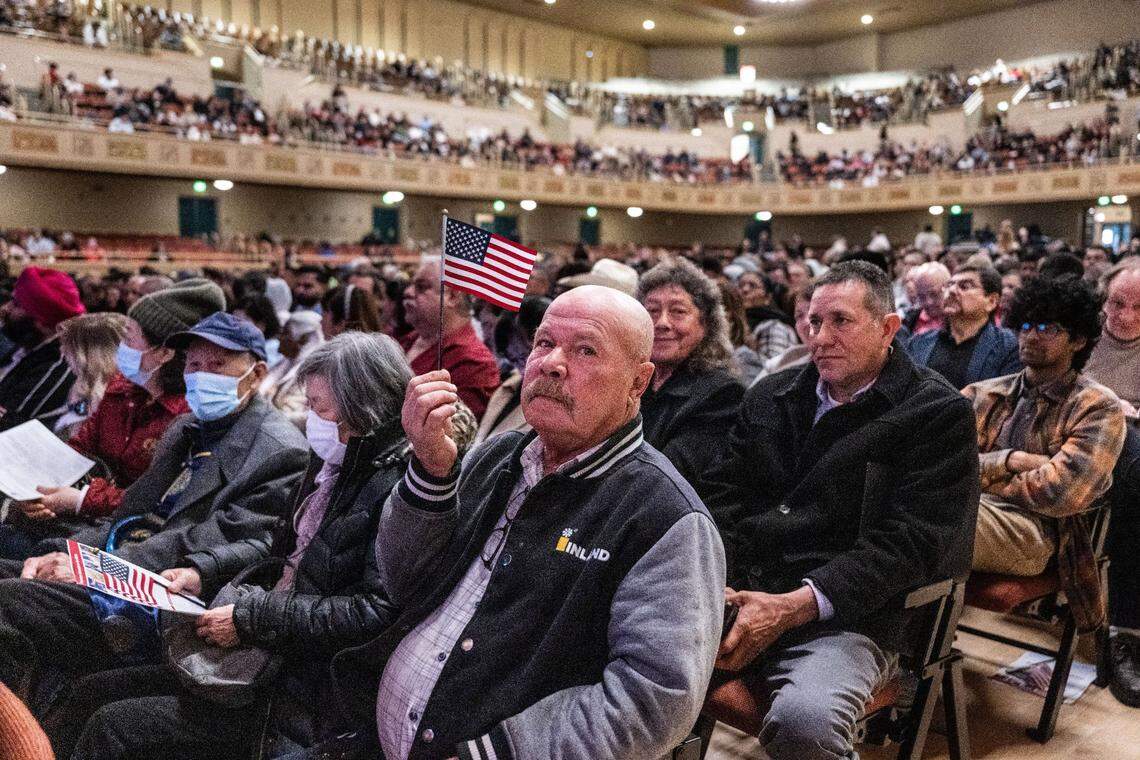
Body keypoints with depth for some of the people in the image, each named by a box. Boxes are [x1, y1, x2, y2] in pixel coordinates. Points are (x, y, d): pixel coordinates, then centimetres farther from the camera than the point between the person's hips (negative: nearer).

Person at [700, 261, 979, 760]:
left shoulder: (939, 414, 0)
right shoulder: (769, 397, 16)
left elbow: (907, 542, -9)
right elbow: (724, 497, 11)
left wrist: (792, 607, -19)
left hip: (844, 615, -4)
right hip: (737, 593, 4)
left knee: (801, 720, -34)